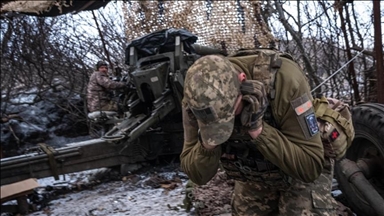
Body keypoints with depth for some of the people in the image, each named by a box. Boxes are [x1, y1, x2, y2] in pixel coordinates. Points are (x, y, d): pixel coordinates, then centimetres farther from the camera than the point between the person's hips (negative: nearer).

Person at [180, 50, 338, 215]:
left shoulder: (285, 79, -33)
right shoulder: (198, 99, -23)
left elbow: (310, 166, -31)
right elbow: (198, 176, -16)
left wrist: (258, 130, -42)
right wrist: (208, 143, -35)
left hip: (301, 175, -2)